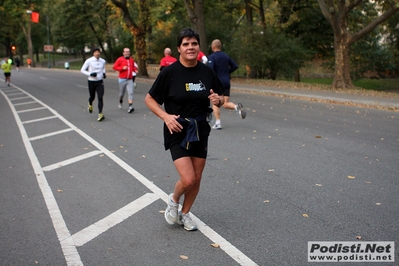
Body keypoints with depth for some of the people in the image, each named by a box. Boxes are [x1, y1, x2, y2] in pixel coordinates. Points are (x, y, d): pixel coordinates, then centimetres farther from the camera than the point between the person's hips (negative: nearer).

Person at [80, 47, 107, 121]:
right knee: (92, 97, 15)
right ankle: (90, 104, 52)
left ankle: (100, 114, -15)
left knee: (100, 97, -13)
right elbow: (82, 70, -3)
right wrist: (90, 74, -18)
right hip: (91, 82, -1)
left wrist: (104, 73, 4)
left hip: (100, 82, 2)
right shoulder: (89, 61, -9)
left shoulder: (103, 61, 2)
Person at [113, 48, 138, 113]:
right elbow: (114, 67, -6)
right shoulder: (120, 59, -3)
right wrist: (122, 68, -16)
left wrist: (135, 69, 3)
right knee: (122, 93, 11)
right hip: (122, 79, -2)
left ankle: (130, 106, -18)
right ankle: (120, 102, 41)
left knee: (130, 92, -12)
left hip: (130, 80, 2)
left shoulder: (131, 60, 9)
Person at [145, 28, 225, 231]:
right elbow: (149, 99, -4)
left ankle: (185, 214, 35)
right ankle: (173, 200, 23)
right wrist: (166, 116, -19)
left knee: (197, 179, 11)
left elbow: (220, 98, 12)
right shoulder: (169, 72, -11)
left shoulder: (206, 72, 0)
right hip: (177, 131, -4)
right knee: (188, 180, -12)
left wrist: (218, 99, -12)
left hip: (200, 131, 4)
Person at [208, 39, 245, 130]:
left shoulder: (212, 56, -8)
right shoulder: (226, 56, 10)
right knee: (225, 104, 7)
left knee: (215, 103, 9)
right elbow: (235, 66, 11)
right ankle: (236, 106, -24)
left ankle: (218, 123, 4)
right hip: (226, 82, 5)